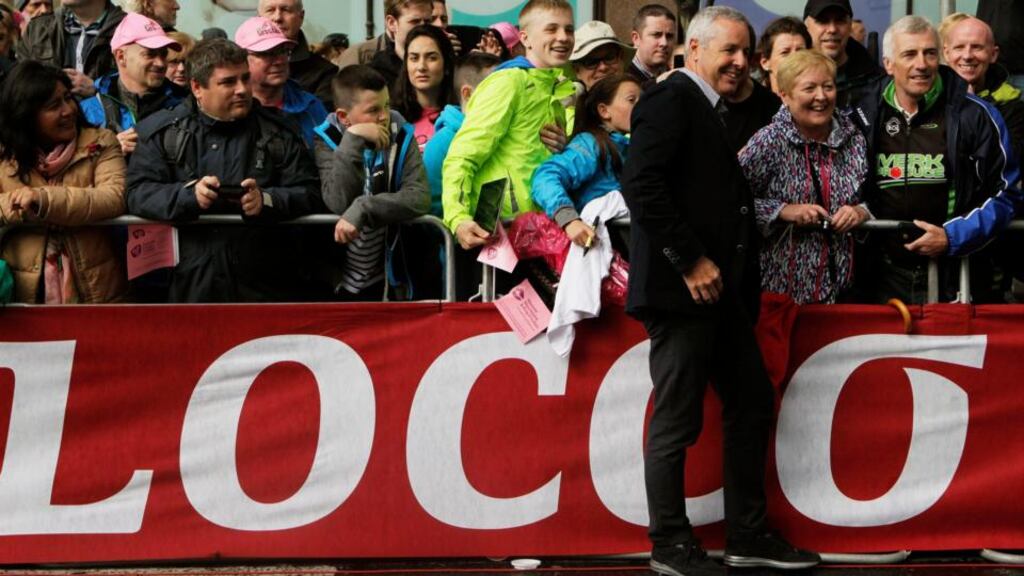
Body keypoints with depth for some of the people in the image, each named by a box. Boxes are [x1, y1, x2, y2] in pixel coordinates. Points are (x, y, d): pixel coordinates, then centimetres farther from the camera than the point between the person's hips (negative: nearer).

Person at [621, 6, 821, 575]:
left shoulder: (711, 111, 19)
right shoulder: (670, 99, -10)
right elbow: (641, 186, -22)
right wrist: (690, 262, -20)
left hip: (720, 289, 10)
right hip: (681, 289, -10)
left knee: (751, 405, 14)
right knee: (677, 420, -2)